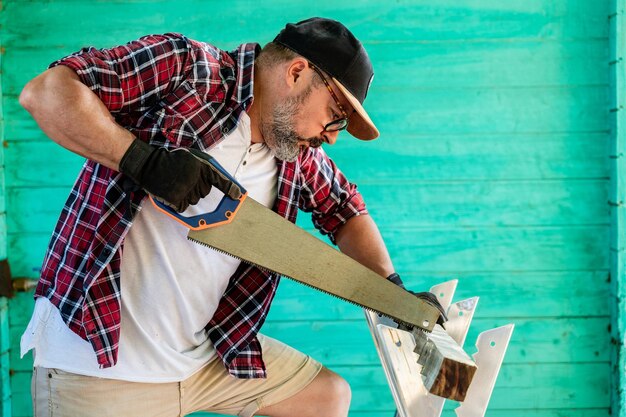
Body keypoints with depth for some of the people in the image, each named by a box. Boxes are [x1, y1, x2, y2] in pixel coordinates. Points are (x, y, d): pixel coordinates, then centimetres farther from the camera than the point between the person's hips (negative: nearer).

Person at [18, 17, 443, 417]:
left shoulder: (300, 157, 5)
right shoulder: (183, 67, -15)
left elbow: (345, 208, 22)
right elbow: (45, 92, -21)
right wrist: (146, 160, -30)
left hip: (208, 356, 7)